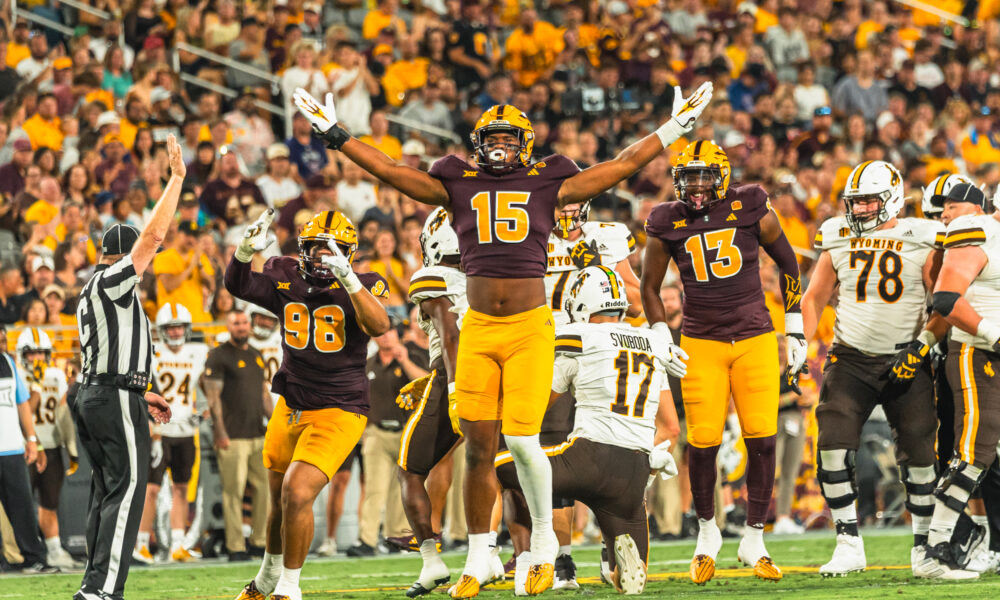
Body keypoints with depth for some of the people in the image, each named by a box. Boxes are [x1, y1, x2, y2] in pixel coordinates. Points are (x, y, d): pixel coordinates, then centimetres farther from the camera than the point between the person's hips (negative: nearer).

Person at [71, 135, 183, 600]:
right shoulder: (113, 281, -9)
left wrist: (142, 395, 28)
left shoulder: (89, 295, 20)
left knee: (107, 493, 12)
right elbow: (153, 236, -15)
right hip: (116, 399, -10)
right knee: (126, 491, -12)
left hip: (93, 395, 10)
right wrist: (176, 177, -10)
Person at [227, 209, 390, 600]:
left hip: (337, 413, -5)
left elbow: (379, 325, -28)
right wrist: (246, 250, -15)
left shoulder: (361, 287, -10)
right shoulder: (287, 282, 1)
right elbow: (237, 285, 5)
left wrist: (346, 278, -38)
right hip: (291, 407, 5)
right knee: (279, 499, 19)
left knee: (297, 494, -19)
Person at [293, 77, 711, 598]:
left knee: (521, 440, -12)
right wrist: (334, 135, 9)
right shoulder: (459, 188, 10)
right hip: (478, 330, 2)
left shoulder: (547, 187, 7)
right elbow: (388, 170, 11)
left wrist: (676, 127, 11)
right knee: (479, 448, 2)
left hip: (530, 327, -2)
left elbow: (624, 165, 11)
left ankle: (543, 538, 12)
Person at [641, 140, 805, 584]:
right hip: (700, 343, 0)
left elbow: (787, 264, 10)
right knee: (703, 443, -7)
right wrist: (662, 341, 2)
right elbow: (649, 286, 12)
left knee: (762, 440, -6)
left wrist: (795, 328, 10)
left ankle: (754, 539, 7)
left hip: (755, 339, 0)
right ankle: (707, 531, 16)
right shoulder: (667, 224, -1)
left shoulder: (751, 209, -3)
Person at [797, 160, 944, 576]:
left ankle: (924, 545, 18)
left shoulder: (921, 243, -5)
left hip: (905, 362, -2)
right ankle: (849, 546, -3)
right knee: (833, 448, -11)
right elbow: (814, 299, 13)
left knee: (918, 455, 0)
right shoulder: (838, 243, 3)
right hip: (851, 361, 2)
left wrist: (922, 346, -14)